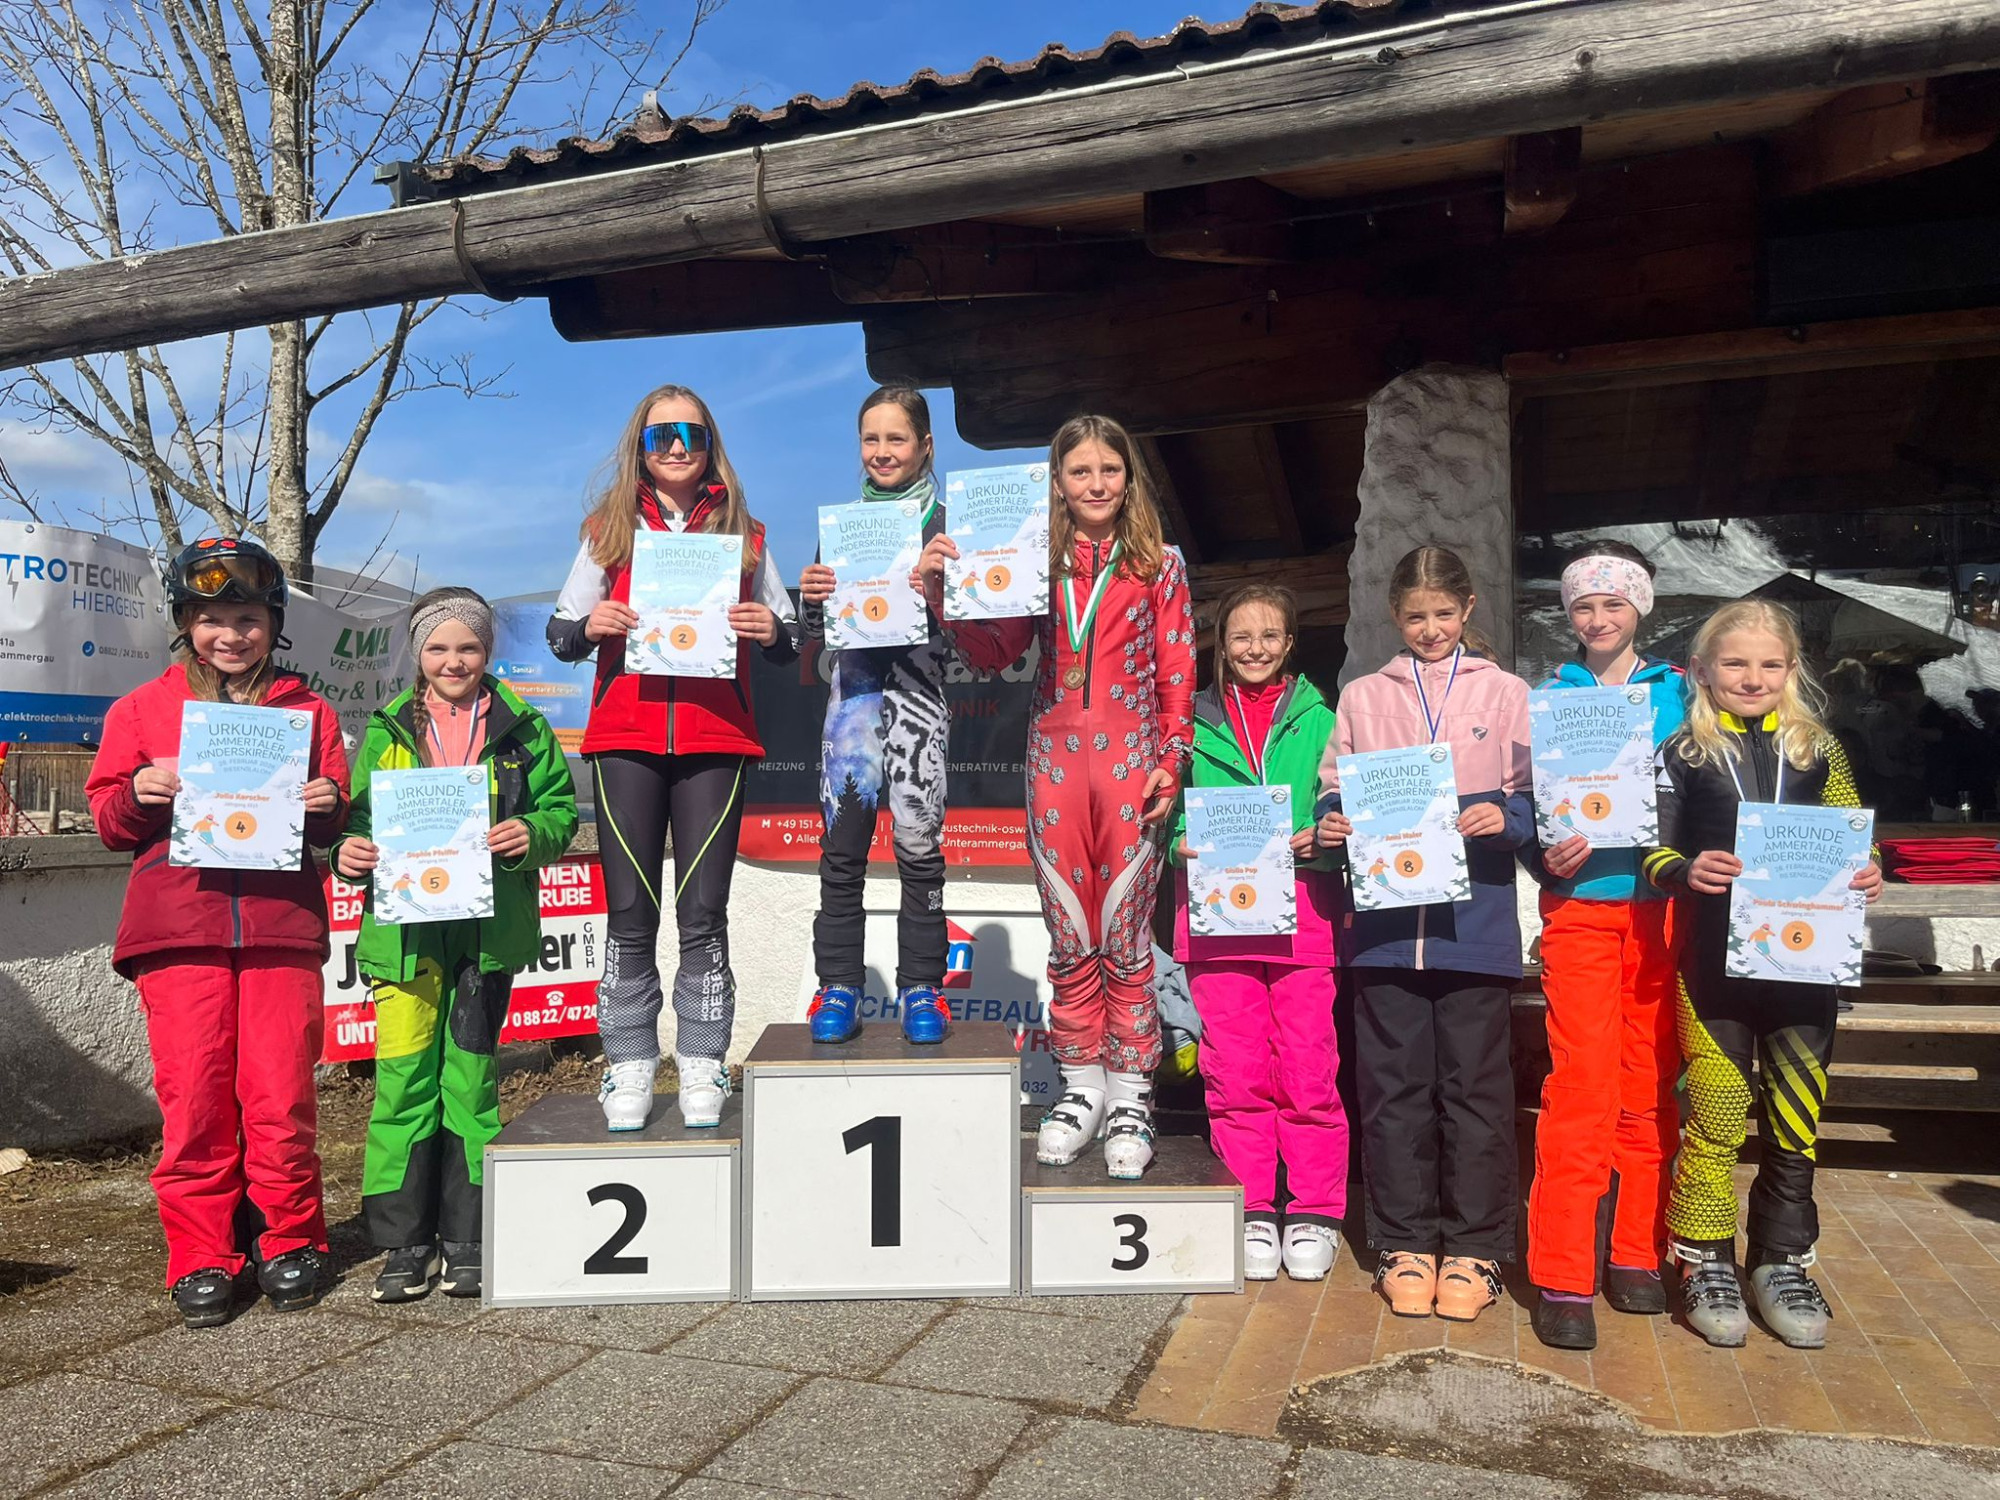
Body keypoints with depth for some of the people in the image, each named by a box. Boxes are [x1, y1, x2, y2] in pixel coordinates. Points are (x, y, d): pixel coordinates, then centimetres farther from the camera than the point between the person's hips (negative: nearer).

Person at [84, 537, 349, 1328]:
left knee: (282, 1097, -1)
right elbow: (108, 820, 13)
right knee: (193, 1097, 0)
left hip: (281, 925, 0)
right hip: (176, 928, 0)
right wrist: (139, 794, -8)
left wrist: (329, 805, -6)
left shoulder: (307, 712, 14)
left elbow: (332, 828, 16)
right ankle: (200, 1259, 14)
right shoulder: (141, 709, 13)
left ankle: (292, 1243, 15)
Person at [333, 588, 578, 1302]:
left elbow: (560, 806, 4)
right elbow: (356, 815, 10)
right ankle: (406, 1243, 12)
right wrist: (348, 851, -12)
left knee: (470, 1078, 5)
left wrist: (532, 834, -17)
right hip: (405, 926, 1)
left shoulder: (521, 729, 7)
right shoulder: (385, 732, 10)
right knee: (404, 1076, -2)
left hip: (489, 927, -1)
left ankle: (466, 1240, 17)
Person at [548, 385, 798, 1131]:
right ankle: (628, 1068, 12)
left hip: (716, 739, 0)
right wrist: (589, 624, -10)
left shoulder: (744, 534, 13)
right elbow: (560, 636, 12)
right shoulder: (608, 529, 12)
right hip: (625, 737, 0)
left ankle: (703, 1069, 10)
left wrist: (772, 630, -9)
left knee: (703, 911, 0)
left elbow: (788, 643, 13)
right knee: (630, 911, 2)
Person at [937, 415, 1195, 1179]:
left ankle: (1129, 1094, 14)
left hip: (1129, 759, -2)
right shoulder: (1037, 560, 8)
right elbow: (993, 652, 3)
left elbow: (1177, 672, 4)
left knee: (1125, 934, 3)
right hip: (1054, 756, 2)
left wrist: (1171, 762, -4)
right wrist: (946, 592, -10)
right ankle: (1081, 1084, 22)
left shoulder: (1158, 564, 5)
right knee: (1068, 935, 8)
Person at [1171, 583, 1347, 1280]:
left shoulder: (1317, 720, 12)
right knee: (1235, 1070, 2)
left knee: (1308, 1066, -1)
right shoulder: (1194, 723, 12)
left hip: (1301, 905, 0)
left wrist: (1319, 837, -8)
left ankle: (1314, 1212, 13)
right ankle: (1251, 1211, 15)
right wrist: (1182, 840, -5)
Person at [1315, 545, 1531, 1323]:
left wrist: (1507, 818, -14)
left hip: (1476, 922, -1)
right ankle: (1405, 1243, 18)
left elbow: (1534, 799, 7)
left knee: (1473, 1081, 4)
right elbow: (1332, 791, 14)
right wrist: (1331, 824, -6)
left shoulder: (1506, 693, 9)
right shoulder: (1363, 696, 13)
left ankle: (1474, 1247, 17)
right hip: (1386, 921, 1)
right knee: (1394, 1082, 6)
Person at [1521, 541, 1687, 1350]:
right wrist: (1545, 857, -11)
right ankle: (1563, 1281, 1)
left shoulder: (1680, 691, 10)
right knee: (1581, 1088, -5)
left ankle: (1637, 1255, 22)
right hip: (1579, 909, -1)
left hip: (1664, 907, 2)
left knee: (1650, 1085, 7)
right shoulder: (1549, 697, 8)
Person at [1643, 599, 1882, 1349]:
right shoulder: (1682, 753, 1)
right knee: (1716, 1116, 1)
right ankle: (1706, 1262, 17)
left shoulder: (1818, 748, 7)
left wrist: (1866, 872, -8)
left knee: (1797, 1118, 9)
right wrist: (1686, 870, -20)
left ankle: (1782, 1261, 25)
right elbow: (1653, 849, 0)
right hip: (1714, 959, -2)